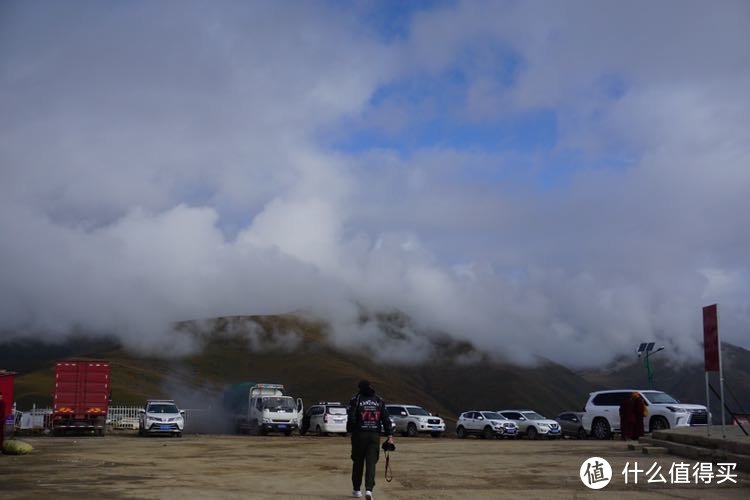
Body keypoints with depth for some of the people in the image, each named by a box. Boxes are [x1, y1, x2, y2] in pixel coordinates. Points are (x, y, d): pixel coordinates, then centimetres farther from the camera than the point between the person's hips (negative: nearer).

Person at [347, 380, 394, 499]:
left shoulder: (356, 399, -4)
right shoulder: (379, 400, 6)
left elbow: (351, 418, -10)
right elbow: (386, 419, 2)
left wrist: (350, 430, 6)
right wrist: (389, 435, 3)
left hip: (359, 435, -1)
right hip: (375, 436, 2)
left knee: (358, 462, 11)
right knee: (371, 463, 1)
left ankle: (356, 489, 20)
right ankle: (368, 489, -14)